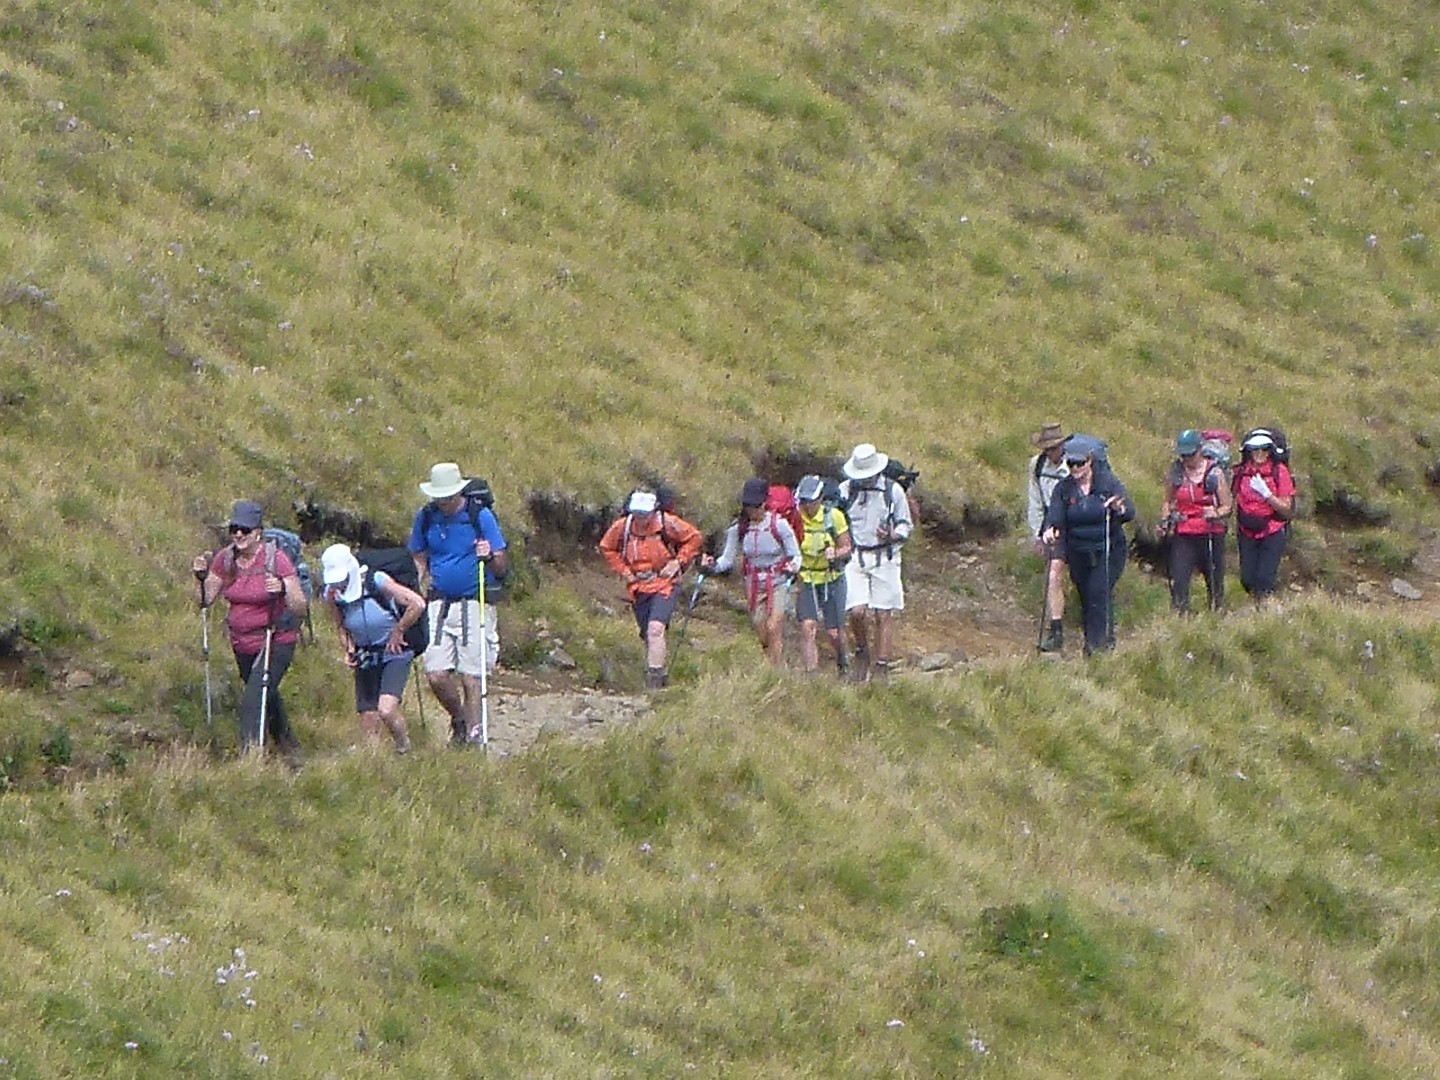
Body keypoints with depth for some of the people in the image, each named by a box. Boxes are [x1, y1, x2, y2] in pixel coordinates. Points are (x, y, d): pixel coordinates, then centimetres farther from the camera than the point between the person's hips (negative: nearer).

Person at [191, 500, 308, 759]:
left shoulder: (276, 559, -18)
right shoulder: (224, 560, -3)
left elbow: (300, 608, -18)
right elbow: (206, 600, 5)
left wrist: (283, 591, -38)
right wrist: (202, 578, -14)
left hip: (276, 641, -7)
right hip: (242, 643, 7)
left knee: (253, 702, -21)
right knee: (267, 698, 25)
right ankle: (289, 749, 47)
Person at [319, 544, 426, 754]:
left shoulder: (377, 582, -20)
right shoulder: (332, 595, -5)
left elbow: (417, 604, -23)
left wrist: (397, 634, -13)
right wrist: (348, 651, -6)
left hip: (394, 654, -5)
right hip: (365, 658, 5)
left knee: (386, 710, -23)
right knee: (369, 724, -2)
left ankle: (404, 750, 1)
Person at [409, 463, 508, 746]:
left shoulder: (480, 516, -5)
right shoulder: (426, 517, 5)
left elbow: (500, 568, -3)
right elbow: (418, 556, 20)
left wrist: (489, 557, -25)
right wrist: (426, 582, 3)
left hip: (475, 604, -3)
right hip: (440, 604, 3)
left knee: (471, 677, -4)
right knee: (436, 676, -4)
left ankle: (473, 734, 5)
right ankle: (459, 720, 23)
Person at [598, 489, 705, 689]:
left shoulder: (667, 524, -13)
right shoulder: (621, 527, -6)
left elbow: (695, 538, 0)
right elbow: (607, 548, 13)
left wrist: (678, 562, -7)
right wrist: (623, 571, 2)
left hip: (664, 585, -4)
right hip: (638, 588, 4)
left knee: (656, 628, -23)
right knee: (648, 636, 9)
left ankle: (655, 674, -20)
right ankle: (663, 676, 26)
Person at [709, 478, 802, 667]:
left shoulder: (779, 524, -10)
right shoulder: (738, 528, -1)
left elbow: (795, 556, -2)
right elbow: (728, 559, 7)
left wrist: (792, 568, -24)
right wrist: (713, 566, -13)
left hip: (778, 584, -4)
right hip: (755, 586, 4)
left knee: (773, 628, -20)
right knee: (762, 637, 4)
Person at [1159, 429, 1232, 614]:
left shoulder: (1215, 473, -2)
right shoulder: (1175, 473, 5)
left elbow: (1226, 507, 1)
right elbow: (1168, 502, 20)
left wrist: (1215, 513, -20)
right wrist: (1165, 518, 2)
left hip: (1211, 535, -1)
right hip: (1183, 536, 1)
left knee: (1215, 582, 6)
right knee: (1178, 581, -13)